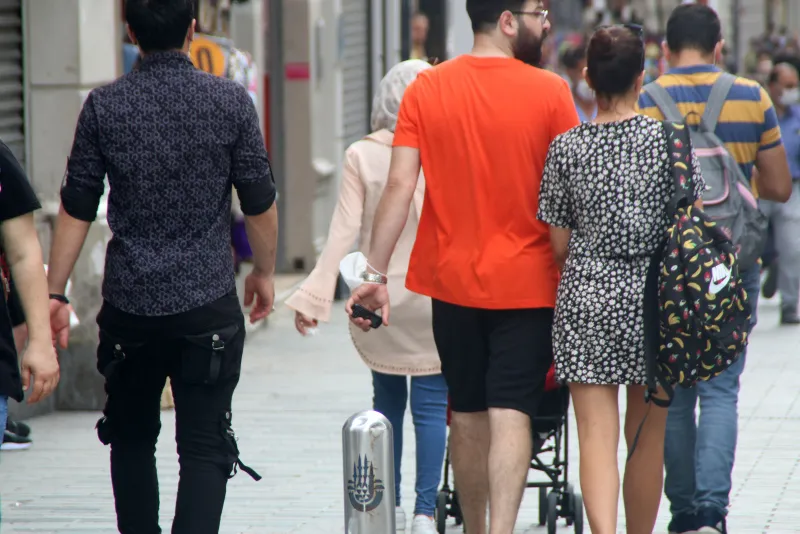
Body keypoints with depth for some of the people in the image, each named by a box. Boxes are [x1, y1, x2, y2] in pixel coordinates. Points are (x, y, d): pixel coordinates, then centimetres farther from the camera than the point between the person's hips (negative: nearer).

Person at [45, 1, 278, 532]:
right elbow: (260, 204, 2)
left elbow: (76, 209, 0)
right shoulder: (230, 100, -4)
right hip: (208, 304, -1)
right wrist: (264, 272, 18)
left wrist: (55, 294, 7)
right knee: (205, 447, -1)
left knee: (132, 439, 19)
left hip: (129, 307, 2)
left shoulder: (104, 105, -2)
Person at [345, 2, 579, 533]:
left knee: (467, 413, 16)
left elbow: (400, 186, -7)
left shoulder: (427, 89, -1)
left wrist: (375, 273, -5)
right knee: (511, 415, -6)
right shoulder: (549, 92, -8)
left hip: (452, 279, 3)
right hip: (526, 280, -3)